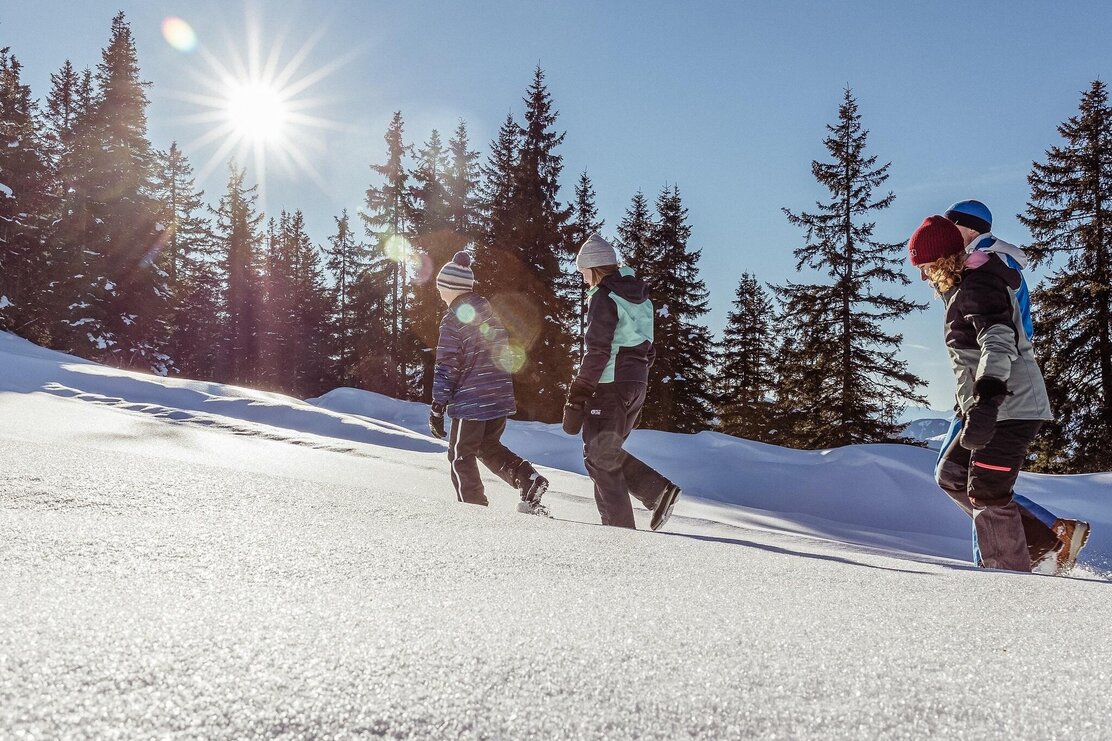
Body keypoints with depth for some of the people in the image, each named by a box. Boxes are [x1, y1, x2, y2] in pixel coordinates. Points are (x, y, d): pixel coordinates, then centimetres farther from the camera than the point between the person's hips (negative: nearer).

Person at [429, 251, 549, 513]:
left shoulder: (453, 320, -11)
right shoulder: (490, 310, 10)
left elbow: (446, 367, -13)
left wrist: (437, 409, -9)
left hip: (470, 402, -7)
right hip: (501, 397, 7)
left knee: (461, 456, 8)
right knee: (488, 446, 23)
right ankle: (528, 479, 3)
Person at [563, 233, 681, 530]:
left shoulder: (603, 297, -11)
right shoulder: (639, 296, 15)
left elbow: (597, 351, -18)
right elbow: (647, 349, 19)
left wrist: (577, 398, -17)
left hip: (610, 385, -9)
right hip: (637, 384, 9)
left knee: (599, 457, 1)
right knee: (609, 451, 19)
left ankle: (619, 527, 1)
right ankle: (659, 490, 6)